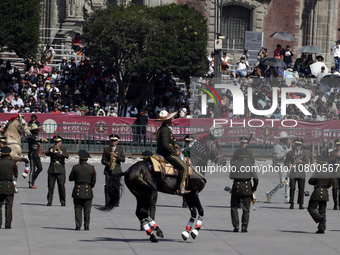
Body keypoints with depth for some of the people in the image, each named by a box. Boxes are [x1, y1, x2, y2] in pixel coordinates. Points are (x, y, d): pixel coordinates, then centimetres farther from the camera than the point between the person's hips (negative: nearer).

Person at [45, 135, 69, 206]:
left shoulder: (64, 149, 8)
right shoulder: (51, 148, 12)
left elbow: (67, 156, -12)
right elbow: (47, 154, -8)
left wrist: (60, 152, -28)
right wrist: (52, 150, -26)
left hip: (60, 171, -1)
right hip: (52, 170, 1)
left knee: (61, 186, -5)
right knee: (50, 186, -2)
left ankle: (63, 201, 1)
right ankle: (49, 201, 4)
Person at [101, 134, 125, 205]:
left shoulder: (120, 149, 8)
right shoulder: (106, 149, 8)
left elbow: (123, 159, 1)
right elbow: (103, 160, 6)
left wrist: (116, 156, -15)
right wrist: (107, 163, -14)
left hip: (117, 171, 0)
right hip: (108, 171, 0)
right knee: (108, 186, -6)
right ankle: (108, 202, -4)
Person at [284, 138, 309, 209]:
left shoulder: (304, 154, 13)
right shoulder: (290, 153, 12)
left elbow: (307, 163, 3)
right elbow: (286, 162, 9)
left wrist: (301, 161, -18)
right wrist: (290, 166, -11)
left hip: (301, 174, 1)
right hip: (293, 173, -1)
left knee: (301, 189, -4)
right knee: (292, 188, -6)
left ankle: (301, 204, 1)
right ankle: (291, 204, -1)